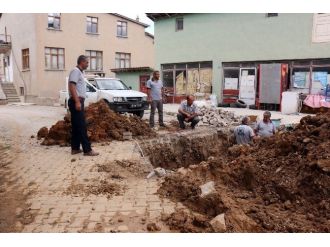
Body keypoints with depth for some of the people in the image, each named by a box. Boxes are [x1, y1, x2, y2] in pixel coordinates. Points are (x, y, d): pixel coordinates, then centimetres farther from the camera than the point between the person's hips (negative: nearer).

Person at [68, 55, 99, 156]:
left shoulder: (79, 72, 20)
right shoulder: (76, 71, -9)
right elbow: (72, 86, -19)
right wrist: (77, 101, -26)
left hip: (79, 101, 10)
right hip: (76, 101, -10)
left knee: (76, 126, 11)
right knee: (81, 127, -10)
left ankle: (75, 148, 15)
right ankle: (87, 150, -9)